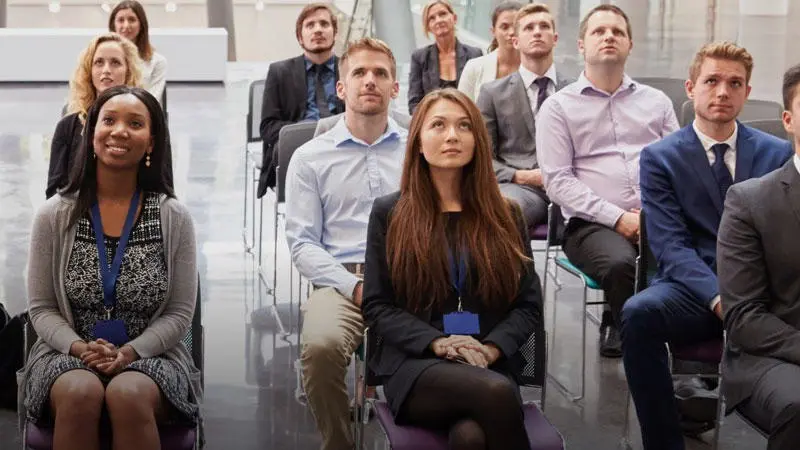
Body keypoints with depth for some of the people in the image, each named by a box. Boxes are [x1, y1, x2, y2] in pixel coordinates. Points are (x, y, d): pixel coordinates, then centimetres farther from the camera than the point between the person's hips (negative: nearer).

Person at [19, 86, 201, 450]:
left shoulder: (174, 218, 1)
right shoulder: (54, 216, 3)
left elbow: (180, 313, 1)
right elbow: (41, 308, 4)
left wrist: (131, 352, -16)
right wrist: (80, 348, -15)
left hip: (150, 356, -1)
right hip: (68, 355, 1)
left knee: (128, 395, -35)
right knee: (81, 393, -34)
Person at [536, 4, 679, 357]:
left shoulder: (656, 102, 19)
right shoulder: (559, 107, 8)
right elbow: (557, 181, -2)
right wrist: (618, 218, -12)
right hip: (592, 224, -2)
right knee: (620, 263, -37)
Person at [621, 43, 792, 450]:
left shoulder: (778, 154, 13)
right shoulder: (660, 157, 6)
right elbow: (670, 245, -6)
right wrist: (720, 298, -24)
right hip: (695, 291, -1)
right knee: (639, 312, -34)